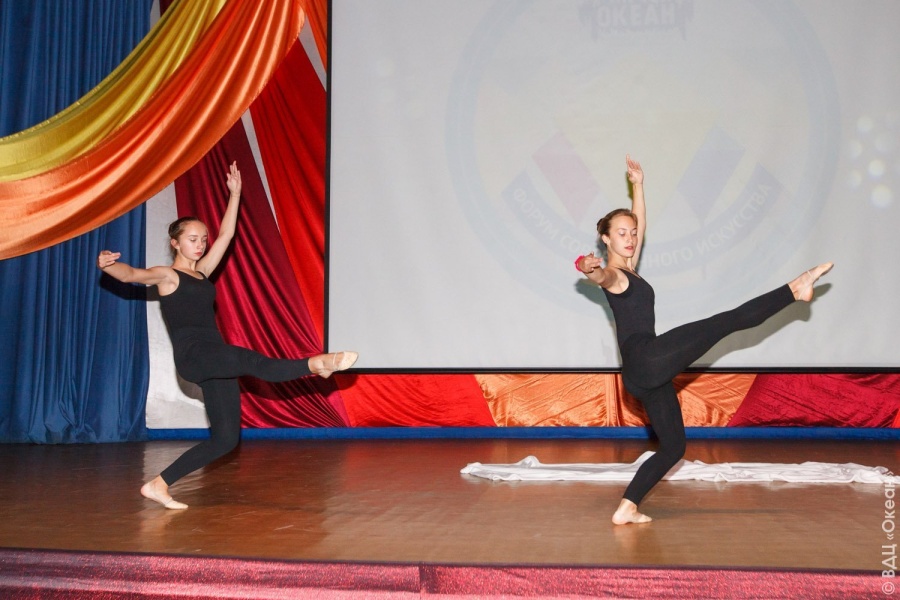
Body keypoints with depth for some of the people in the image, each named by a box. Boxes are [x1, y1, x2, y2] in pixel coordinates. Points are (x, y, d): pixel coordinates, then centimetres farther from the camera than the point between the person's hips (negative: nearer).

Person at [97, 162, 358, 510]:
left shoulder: (201, 272, 20)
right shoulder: (166, 276, 1)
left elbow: (226, 235, 21)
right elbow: (130, 274, -18)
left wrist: (235, 193, 21)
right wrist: (107, 265, -40)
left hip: (215, 361, 8)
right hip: (192, 356, -7)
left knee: (226, 439, 3)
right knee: (249, 360, -36)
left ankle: (158, 485, 8)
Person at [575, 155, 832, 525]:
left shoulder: (629, 270, 21)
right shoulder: (611, 275, -5)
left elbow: (640, 223, 29)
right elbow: (601, 275, -32)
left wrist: (637, 184, 26)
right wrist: (588, 269, -55)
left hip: (644, 375, 10)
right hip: (645, 359, -10)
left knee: (673, 446, 11)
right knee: (727, 321, -10)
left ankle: (626, 509, 6)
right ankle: (795, 289, 2)